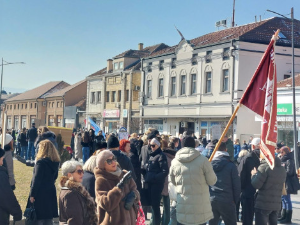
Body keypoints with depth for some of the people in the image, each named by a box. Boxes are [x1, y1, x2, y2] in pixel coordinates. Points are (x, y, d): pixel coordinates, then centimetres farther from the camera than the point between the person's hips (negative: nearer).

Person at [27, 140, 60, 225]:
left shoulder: (41, 162, -16)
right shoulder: (55, 162, 6)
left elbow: (36, 179, -16)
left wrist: (32, 194, -12)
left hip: (40, 193, -7)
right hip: (51, 192, 7)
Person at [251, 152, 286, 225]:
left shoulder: (264, 167, -13)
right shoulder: (282, 169, 11)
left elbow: (256, 185, -16)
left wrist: (254, 174, 4)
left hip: (263, 204, -7)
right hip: (276, 204, 7)